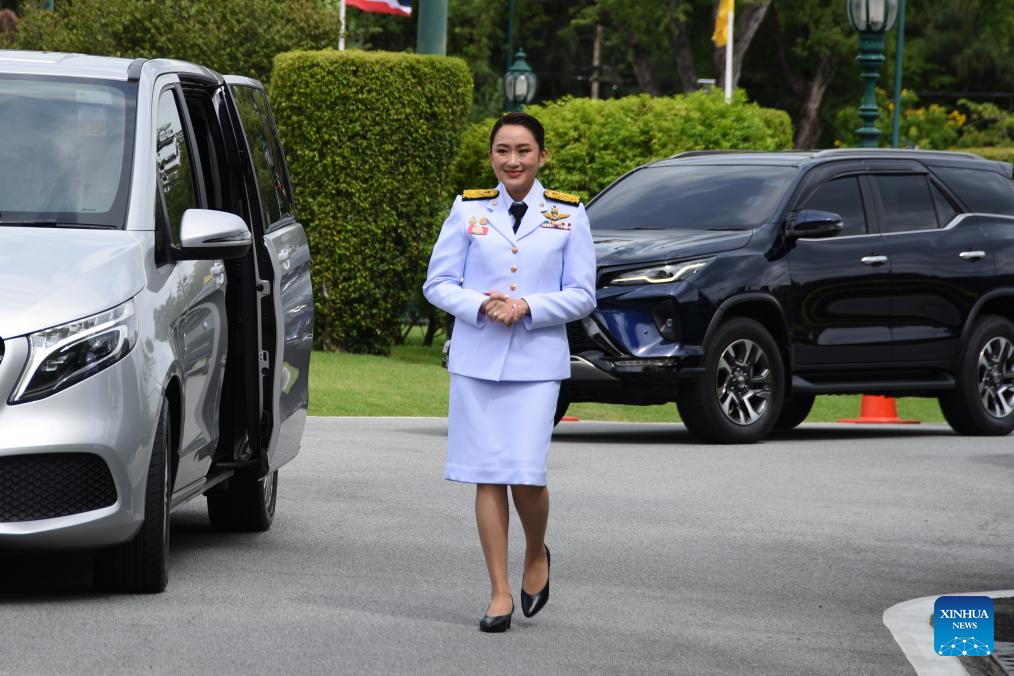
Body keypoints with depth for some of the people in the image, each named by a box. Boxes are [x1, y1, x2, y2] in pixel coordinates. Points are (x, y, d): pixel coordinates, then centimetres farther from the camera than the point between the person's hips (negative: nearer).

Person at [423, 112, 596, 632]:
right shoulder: (469, 209, 6)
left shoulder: (567, 214, 4)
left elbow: (582, 296, 4)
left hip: (537, 361, -1)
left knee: (526, 475, -10)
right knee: (488, 477, 0)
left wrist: (528, 308, -12)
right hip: (476, 359, 1)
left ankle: (536, 555, 21)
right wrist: (482, 307, -12)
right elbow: (438, 283, 6)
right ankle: (500, 594, 7)